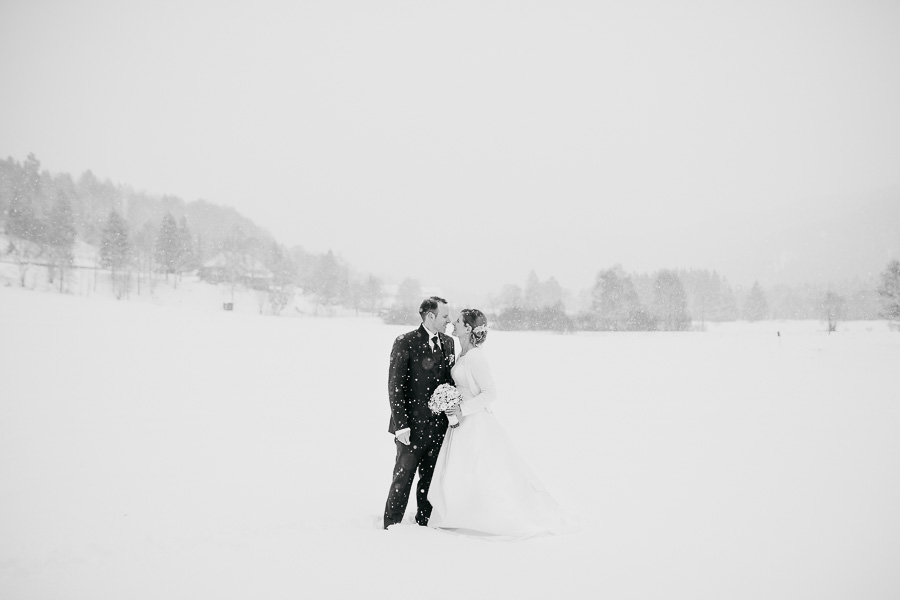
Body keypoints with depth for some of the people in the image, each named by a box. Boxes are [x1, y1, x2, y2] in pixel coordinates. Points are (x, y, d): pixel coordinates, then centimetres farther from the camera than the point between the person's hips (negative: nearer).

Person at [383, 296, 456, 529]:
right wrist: (401, 425, -15)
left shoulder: (448, 343, 9)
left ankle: (424, 523, 28)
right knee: (403, 479, 2)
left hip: (439, 425, 6)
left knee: (431, 479, 14)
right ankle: (392, 526, 15)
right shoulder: (405, 343, -10)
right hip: (413, 427, -6)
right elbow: (395, 387, -11)